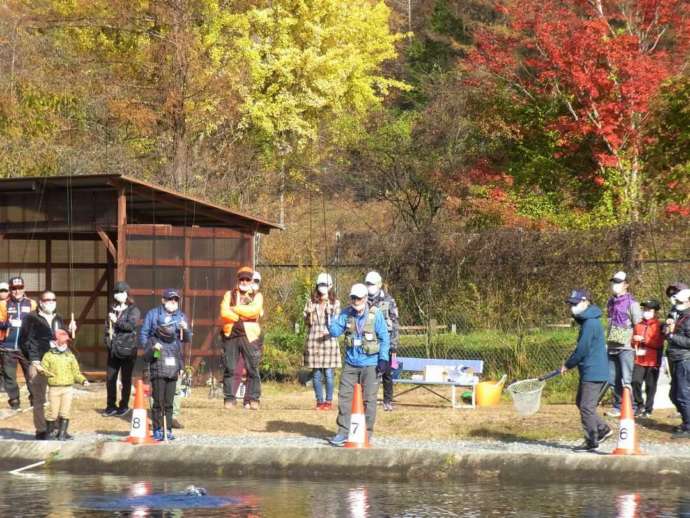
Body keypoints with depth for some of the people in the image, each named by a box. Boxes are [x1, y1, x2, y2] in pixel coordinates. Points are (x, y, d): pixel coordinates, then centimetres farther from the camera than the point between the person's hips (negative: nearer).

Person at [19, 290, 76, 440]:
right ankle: (41, 430, 3)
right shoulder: (31, 319, -2)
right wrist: (34, 360, -12)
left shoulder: (58, 319, 17)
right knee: (39, 399, -2)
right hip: (39, 365, -5)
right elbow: (25, 341, -5)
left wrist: (70, 331, 1)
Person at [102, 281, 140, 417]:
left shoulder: (133, 310, -3)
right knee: (110, 378, 4)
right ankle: (111, 406, 13)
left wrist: (117, 321, -22)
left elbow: (131, 325, -16)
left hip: (127, 349, -5)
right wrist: (107, 338, 4)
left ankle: (124, 406, 13)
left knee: (126, 379, 3)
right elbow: (107, 326, 19)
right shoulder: (112, 309, 13)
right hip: (113, 349, 5)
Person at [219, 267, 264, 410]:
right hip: (231, 334, 1)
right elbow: (224, 312, -2)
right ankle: (229, 399, 2)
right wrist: (242, 316, -7)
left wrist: (235, 309, -4)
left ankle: (253, 399, -1)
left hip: (250, 335, -1)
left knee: (252, 369, -5)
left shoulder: (257, 296, 12)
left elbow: (254, 310, -9)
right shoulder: (229, 295, 16)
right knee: (230, 368, -2)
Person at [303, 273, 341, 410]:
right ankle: (319, 401, 9)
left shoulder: (335, 303, 7)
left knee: (328, 373, -3)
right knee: (316, 373, 2)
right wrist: (309, 317, -11)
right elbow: (306, 321, 10)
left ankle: (329, 401, 4)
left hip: (328, 339, -1)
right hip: (313, 339, 1)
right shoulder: (311, 302, 10)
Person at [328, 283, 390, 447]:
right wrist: (332, 323, -24)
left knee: (369, 399, 1)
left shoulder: (375, 315, -9)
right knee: (344, 397, 3)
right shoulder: (346, 313, 1)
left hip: (370, 364, -4)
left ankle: (366, 434, 9)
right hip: (350, 364, 4)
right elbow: (335, 332, -2)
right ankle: (343, 432, 10)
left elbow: (384, 338, -5)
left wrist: (383, 359, -11)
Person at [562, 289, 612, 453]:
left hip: (593, 373, -10)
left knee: (587, 407, -5)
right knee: (581, 403, 17)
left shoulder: (590, 323, -19)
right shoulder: (587, 321, 13)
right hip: (589, 372, 10)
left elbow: (582, 349, -19)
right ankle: (603, 430, 21)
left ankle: (591, 442, 1)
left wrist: (568, 365, -7)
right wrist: (570, 363, 10)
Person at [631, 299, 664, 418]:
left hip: (653, 361, -4)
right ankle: (640, 405, 7)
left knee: (650, 385, 0)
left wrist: (643, 339, -15)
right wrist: (636, 349, -5)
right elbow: (633, 341, 18)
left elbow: (659, 343, -11)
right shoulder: (638, 325, 13)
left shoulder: (659, 326, -2)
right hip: (639, 360, 4)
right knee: (635, 382, -10)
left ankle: (648, 409, 12)